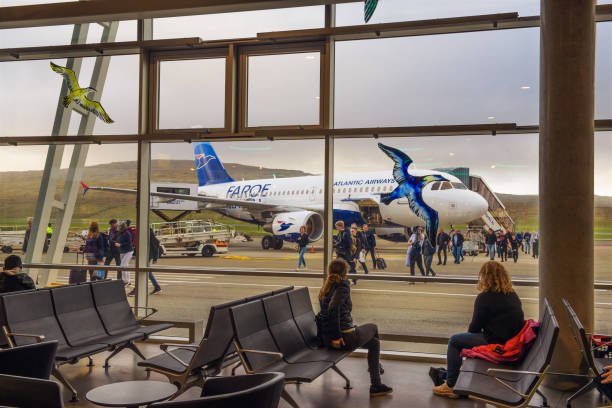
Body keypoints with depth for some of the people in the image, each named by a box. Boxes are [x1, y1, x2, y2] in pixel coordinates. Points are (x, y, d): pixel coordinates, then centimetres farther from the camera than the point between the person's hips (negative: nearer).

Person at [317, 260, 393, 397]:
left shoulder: (325, 287, 11)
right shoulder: (343, 285, -15)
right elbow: (333, 308, -29)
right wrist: (336, 336, -23)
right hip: (346, 338, -8)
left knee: (374, 342, 27)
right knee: (373, 327, 24)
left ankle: (376, 385, 30)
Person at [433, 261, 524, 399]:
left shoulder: (485, 298, -15)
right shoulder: (512, 294, 8)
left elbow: (475, 326, -8)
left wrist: (470, 331, 15)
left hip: (497, 343, -9)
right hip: (513, 341, 9)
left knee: (454, 341, 5)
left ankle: (451, 386, 11)